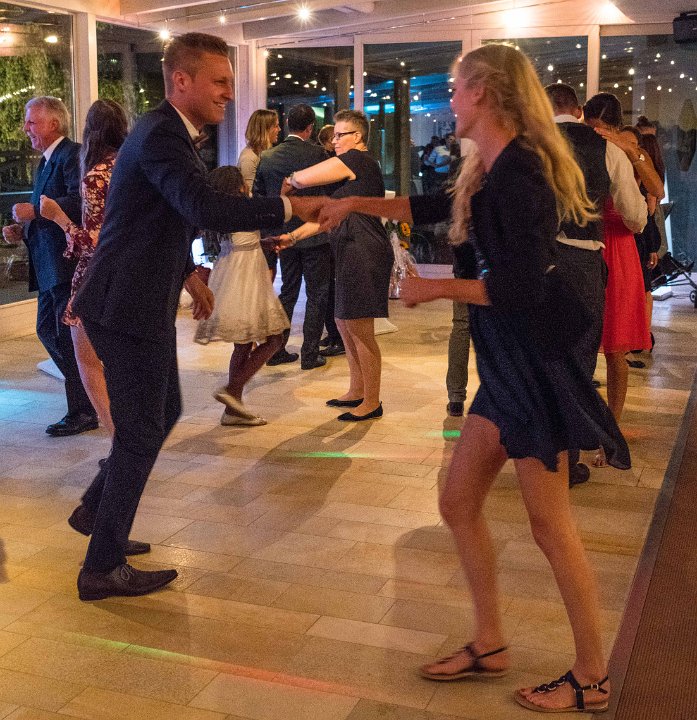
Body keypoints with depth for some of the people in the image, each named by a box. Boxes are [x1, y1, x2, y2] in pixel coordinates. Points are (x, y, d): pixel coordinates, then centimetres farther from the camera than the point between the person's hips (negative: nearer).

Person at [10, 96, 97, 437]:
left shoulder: (71, 154, -12)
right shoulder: (46, 161, 19)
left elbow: (79, 200, -28)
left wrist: (33, 211, -25)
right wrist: (25, 227, 8)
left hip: (68, 262, -10)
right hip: (49, 265, 10)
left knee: (71, 335, -5)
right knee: (47, 330, 15)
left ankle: (83, 412, 5)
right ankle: (86, 392, 26)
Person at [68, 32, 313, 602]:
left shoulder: (171, 133, 14)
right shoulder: (160, 136, -20)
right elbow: (205, 209, -35)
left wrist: (187, 273, 15)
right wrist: (287, 207, -30)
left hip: (143, 302, 10)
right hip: (126, 307, -10)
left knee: (164, 413, 21)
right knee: (141, 432, -1)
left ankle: (98, 508, 36)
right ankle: (103, 569, 13)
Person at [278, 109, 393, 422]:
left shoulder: (355, 160, -10)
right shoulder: (356, 168, 22)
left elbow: (302, 179, -12)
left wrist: (291, 180, 12)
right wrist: (293, 237, 12)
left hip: (364, 253, -11)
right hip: (352, 254, 11)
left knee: (359, 329, -5)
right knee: (344, 323, 16)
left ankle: (372, 402, 5)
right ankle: (357, 391, 28)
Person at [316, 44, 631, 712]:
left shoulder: (518, 170, -19)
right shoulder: (490, 169, 11)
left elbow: (521, 285, -25)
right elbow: (437, 207, 30)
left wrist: (435, 288, -12)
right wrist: (355, 204, 33)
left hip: (534, 366, -10)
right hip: (504, 363, 10)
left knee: (551, 526, 1)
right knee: (459, 502, 13)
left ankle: (590, 680, 18)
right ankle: (488, 645, 28)